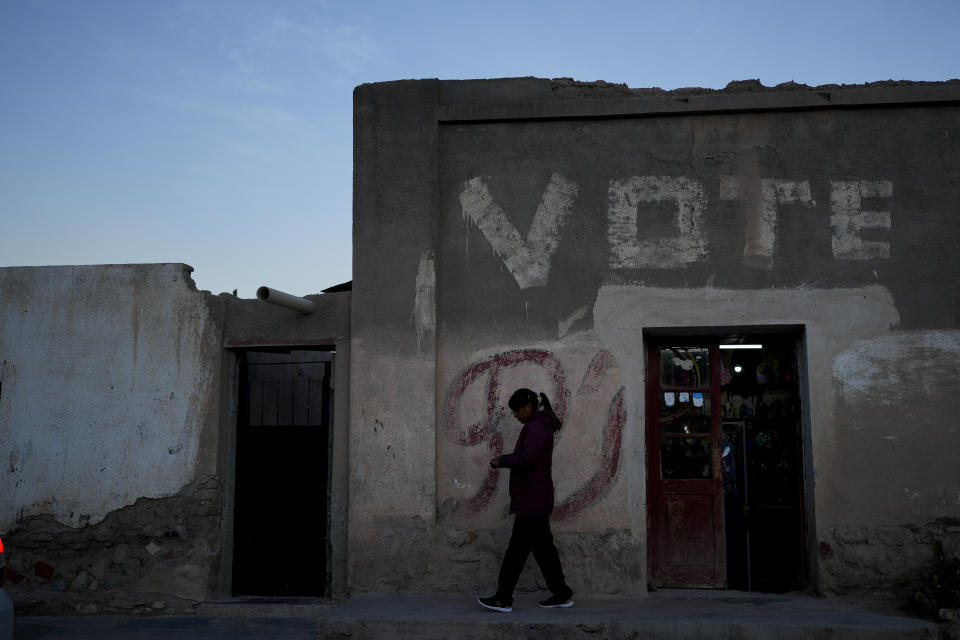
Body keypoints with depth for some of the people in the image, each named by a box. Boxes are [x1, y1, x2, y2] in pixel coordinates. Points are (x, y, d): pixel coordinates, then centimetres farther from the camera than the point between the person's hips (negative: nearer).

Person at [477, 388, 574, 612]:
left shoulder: (536, 427, -14)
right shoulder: (540, 425, 19)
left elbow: (527, 459, -24)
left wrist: (502, 461, -11)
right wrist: (504, 459, 12)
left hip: (531, 501, -11)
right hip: (536, 501, 11)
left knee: (517, 548, -6)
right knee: (543, 547, 12)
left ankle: (503, 598, -2)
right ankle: (562, 594, 16)